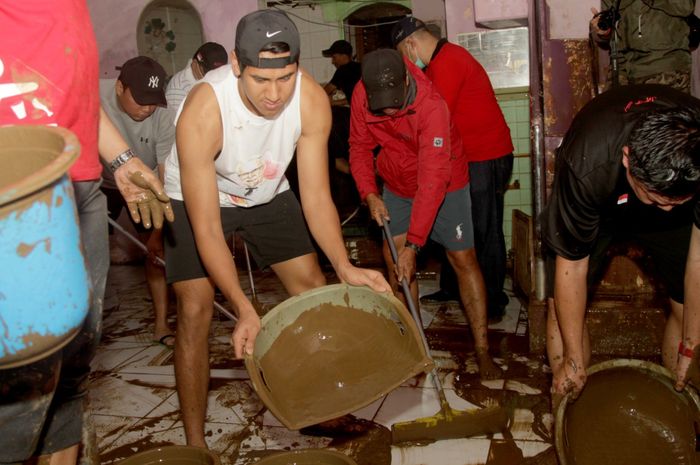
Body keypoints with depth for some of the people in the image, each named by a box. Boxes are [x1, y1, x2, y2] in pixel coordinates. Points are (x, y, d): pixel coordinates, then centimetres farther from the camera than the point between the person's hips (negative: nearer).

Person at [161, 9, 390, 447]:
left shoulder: (312, 100, -27)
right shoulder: (203, 111, -37)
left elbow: (316, 196, -20)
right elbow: (206, 227, -34)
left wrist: (345, 267, -34)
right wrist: (245, 309, -42)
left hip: (266, 194, 4)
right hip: (196, 198, -3)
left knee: (314, 287, -1)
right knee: (196, 309, -13)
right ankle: (195, 443, 4)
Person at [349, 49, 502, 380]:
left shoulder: (432, 106, -34)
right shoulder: (362, 96, -18)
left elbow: (433, 181, -37)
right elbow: (360, 147, -3)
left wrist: (413, 244, -39)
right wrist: (370, 194, -18)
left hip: (445, 186, -4)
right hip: (397, 187, 5)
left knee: (464, 260, -5)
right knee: (394, 261, -1)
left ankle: (483, 352, 5)